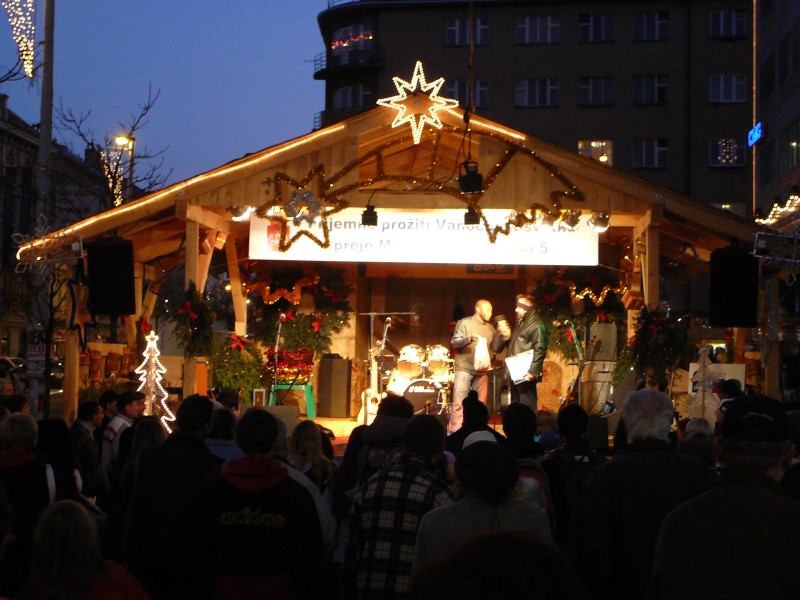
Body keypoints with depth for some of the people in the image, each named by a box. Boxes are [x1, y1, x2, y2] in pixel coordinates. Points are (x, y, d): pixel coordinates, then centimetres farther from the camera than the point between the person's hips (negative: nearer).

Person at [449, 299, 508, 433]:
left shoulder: (491, 328, 15)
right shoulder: (465, 323, -1)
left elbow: (496, 348, 14)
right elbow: (454, 342, -8)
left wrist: (503, 337, -2)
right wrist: (469, 339, -25)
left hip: (482, 371, 5)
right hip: (464, 369, -5)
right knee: (459, 403, -6)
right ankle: (454, 433, -3)